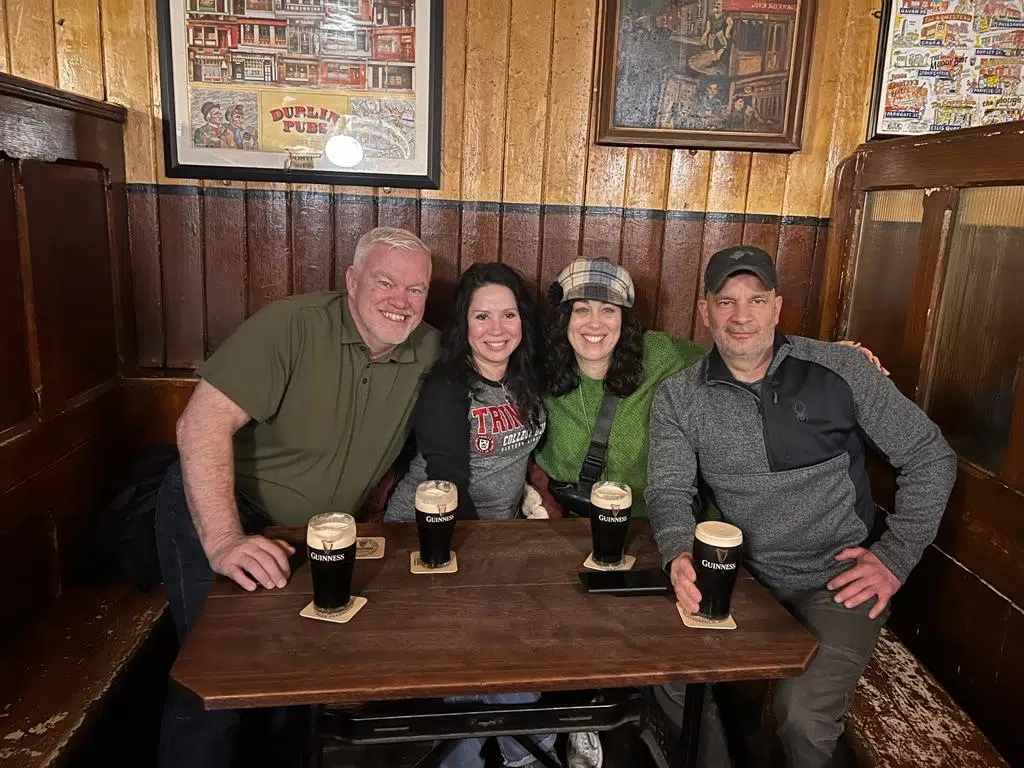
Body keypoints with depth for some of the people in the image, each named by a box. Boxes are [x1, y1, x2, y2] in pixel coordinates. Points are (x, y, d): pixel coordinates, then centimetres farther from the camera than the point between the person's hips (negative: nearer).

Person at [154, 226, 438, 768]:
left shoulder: (430, 351, -6)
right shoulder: (290, 326, -23)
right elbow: (203, 422, -29)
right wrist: (224, 541, -36)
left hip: (319, 535, 5)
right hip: (217, 513, -5)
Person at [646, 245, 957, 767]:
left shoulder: (839, 370, -5)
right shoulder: (678, 397, 0)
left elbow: (931, 456, 1)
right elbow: (668, 490, -7)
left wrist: (895, 558, -5)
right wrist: (680, 554, -28)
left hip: (839, 580, -2)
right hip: (744, 578, 3)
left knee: (801, 714, -23)